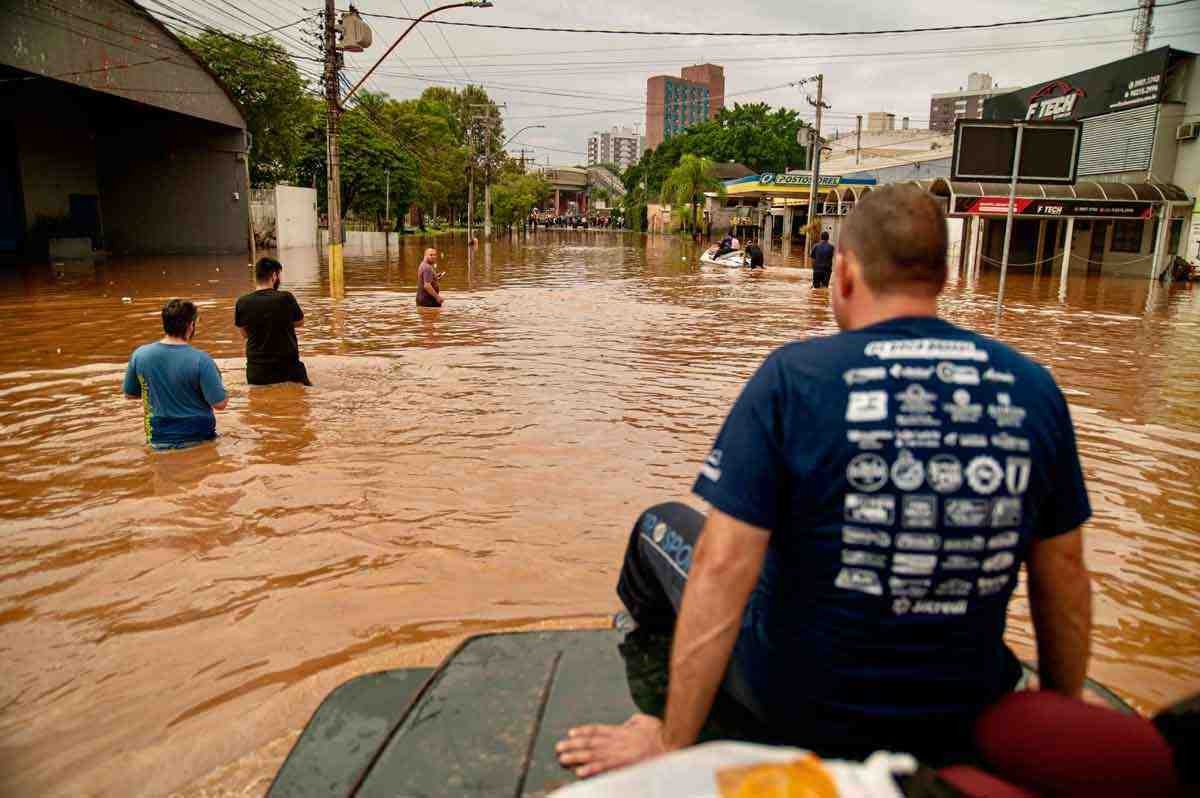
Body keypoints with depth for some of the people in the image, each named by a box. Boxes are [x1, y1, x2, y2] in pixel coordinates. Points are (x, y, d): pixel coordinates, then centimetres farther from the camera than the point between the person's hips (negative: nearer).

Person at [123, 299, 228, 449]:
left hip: (158, 439, 2)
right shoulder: (200, 360, -21)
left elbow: (129, 394, 5)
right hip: (198, 437, -2)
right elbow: (220, 404, -17)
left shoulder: (139, 355, -9)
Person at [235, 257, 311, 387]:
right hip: (288, 367, -2)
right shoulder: (286, 298, -15)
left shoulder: (242, 303, -7)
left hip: (256, 371, 3)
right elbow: (300, 322, 3)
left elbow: (244, 333, 9)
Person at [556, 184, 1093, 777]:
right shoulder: (1034, 389, -7)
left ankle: (644, 638, 50)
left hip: (803, 713, -3)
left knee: (658, 526, 18)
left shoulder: (792, 377, -18)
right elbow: (1063, 573, 0)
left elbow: (723, 566, -22)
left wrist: (671, 743, -13)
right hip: (965, 720, 4)